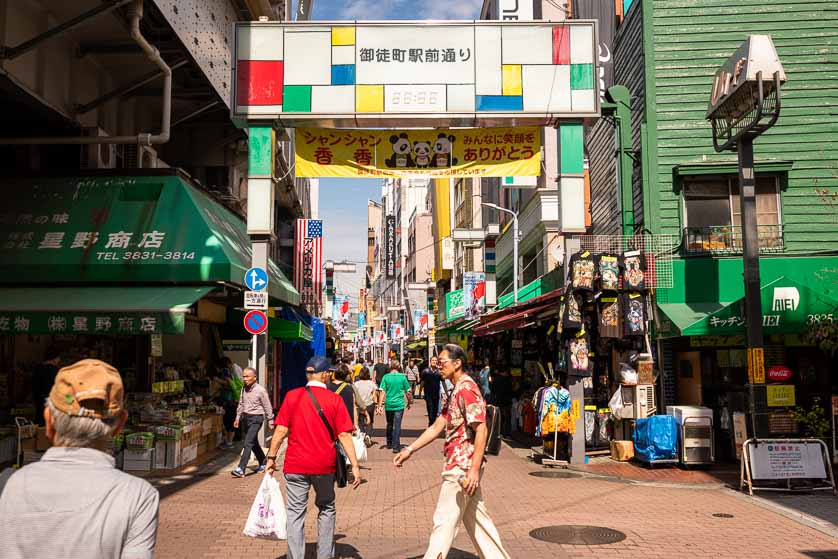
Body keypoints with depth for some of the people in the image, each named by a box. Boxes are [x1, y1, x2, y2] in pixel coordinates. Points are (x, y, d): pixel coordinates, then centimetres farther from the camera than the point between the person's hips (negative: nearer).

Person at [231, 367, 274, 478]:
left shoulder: (260, 390, -12)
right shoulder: (244, 389, 7)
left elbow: (267, 407, -8)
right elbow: (241, 404, 18)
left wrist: (270, 420, -5)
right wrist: (238, 418, 16)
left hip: (256, 419, -7)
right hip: (245, 418, 7)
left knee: (248, 443, -14)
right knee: (254, 443, 16)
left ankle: (241, 469, -17)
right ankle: (263, 463, 32)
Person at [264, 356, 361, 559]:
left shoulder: (292, 396, -1)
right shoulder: (334, 399, -4)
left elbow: (281, 430, -4)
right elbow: (344, 435, -7)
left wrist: (271, 457, 5)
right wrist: (355, 465, -5)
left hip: (295, 465, 0)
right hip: (324, 465, 0)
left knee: (295, 513, 6)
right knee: (326, 509, 19)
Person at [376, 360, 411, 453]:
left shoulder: (386, 377, -3)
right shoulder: (402, 377, -3)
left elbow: (382, 392, -7)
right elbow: (407, 392, 3)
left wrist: (380, 405, -6)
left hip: (388, 404, 2)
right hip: (399, 404, -1)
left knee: (389, 424, 19)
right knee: (397, 425, -1)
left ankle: (389, 443, 31)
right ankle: (395, 446, -8)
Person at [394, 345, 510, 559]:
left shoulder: (467, 389, -16)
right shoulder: (456, 391, 15)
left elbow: (481, 430, -22)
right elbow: (437, 426, 16)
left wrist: (475, 469, -25)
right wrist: (409, 450, 11)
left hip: (461, 467, -10)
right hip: (461, 466, 10)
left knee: (444, 521, -1)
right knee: (476, 519, 16)